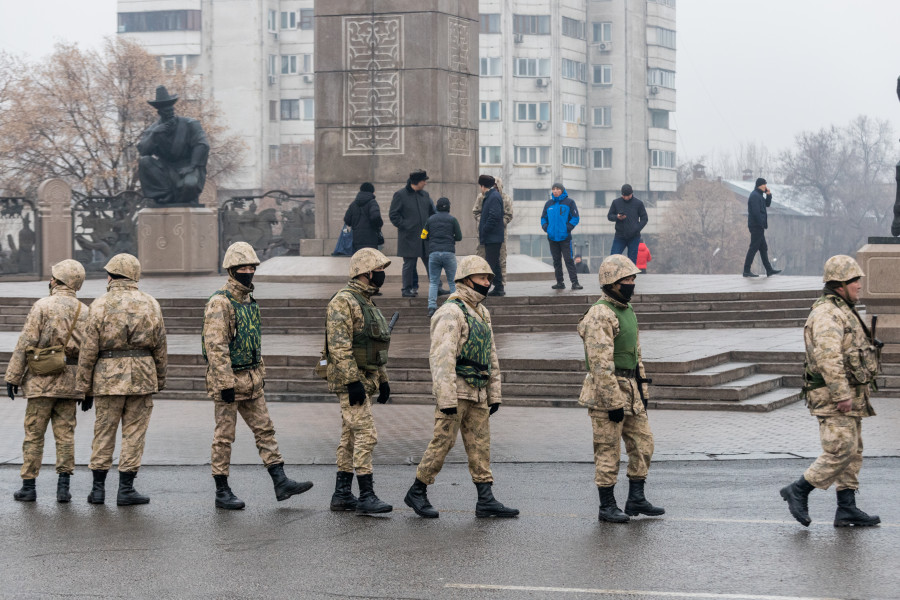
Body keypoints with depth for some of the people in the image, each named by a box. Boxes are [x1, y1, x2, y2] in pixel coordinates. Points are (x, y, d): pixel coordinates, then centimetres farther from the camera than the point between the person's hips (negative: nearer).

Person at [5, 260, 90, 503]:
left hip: (41, 380, -4)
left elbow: (25, 344, -10)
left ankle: (28, 486, 4)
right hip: (70, 382, 4)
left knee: (34, 434, 2)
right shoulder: (85, 312, 6)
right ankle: (63, 486, 3)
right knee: (65, 434, 7)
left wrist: (12, 377, -5)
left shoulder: (42, 306, -7)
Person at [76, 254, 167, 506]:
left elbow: (88, 350, -4)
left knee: (104, 431, 8)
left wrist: (84, 386, 1)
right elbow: (160, 348, 8)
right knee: (134, 432, 5)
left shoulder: (100, 305, -4)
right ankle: (126, 489, 4)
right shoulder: (150, 305, 4)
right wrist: (160, 380, 17)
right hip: (143, 377, 1)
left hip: (108, 376, -1)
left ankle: (98, 488, 10)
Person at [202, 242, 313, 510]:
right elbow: (215, 346, -22)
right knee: (224, 436, 0)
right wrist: (226, 383, -24)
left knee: (265, 429, 6)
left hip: (251, 380, 9)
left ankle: (281, 483, 7)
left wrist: (260, 373, 20)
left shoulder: (249, 300, 12)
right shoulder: (220, 302, -16)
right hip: (227, 379, -9)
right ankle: (222, 492, 7)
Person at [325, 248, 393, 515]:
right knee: (365, 435, -13)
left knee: (351, 437, 11)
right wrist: (352, 381, -24)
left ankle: (342, 495, 15)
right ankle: (366, 497, -12)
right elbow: (339, 345, -21)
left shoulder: (367, 303, 18)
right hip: (350, 380, -10)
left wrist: (383, 380, 22)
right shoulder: (343, 302, -14)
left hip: (366, 380, 10)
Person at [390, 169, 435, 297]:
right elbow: (393, 214, -5)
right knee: (409, 264, 0)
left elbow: (432, 212, 20)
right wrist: (404, 226, -12)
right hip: (409, 237, -5)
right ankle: (408, 289, 8)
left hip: (425, 236, 5)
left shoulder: (425, 195, 12)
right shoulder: (400, 195, -4)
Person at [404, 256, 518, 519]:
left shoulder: (481, 312, 16)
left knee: (480, 445, 6)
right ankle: (417, 492, 9)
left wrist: (494, 395, 17)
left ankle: (486, 500, 6)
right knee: (443, 441, -4)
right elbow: (442, 357, -20)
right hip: (455, 391, -8)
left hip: (478, 393, 8)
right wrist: (447, 400, -24)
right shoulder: (451, 312, -13)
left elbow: (491, 356, 22)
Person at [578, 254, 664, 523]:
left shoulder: (627, 311, 14)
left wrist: (642, 390, 19)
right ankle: (607, 507, 6)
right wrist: (614, 403, -22)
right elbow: (601, 363, -21)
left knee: (643, 444, 10)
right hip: (607, 393, -9)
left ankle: (636, 500, 19)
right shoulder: (600, 315, -16)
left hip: (630, 391, 9)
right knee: (608, 451, -2)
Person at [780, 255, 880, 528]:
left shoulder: (842, 311, 18)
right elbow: (828, 357, -26)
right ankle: (798, 491, 0)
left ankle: (847, 509, 12)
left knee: (853, 452, 10)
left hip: (850, 397, 11)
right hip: (833, 399, -11)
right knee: (840, 452, -11)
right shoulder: (827, 314, -17)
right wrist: (841, 395, -27)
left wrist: (857, 393, 23)